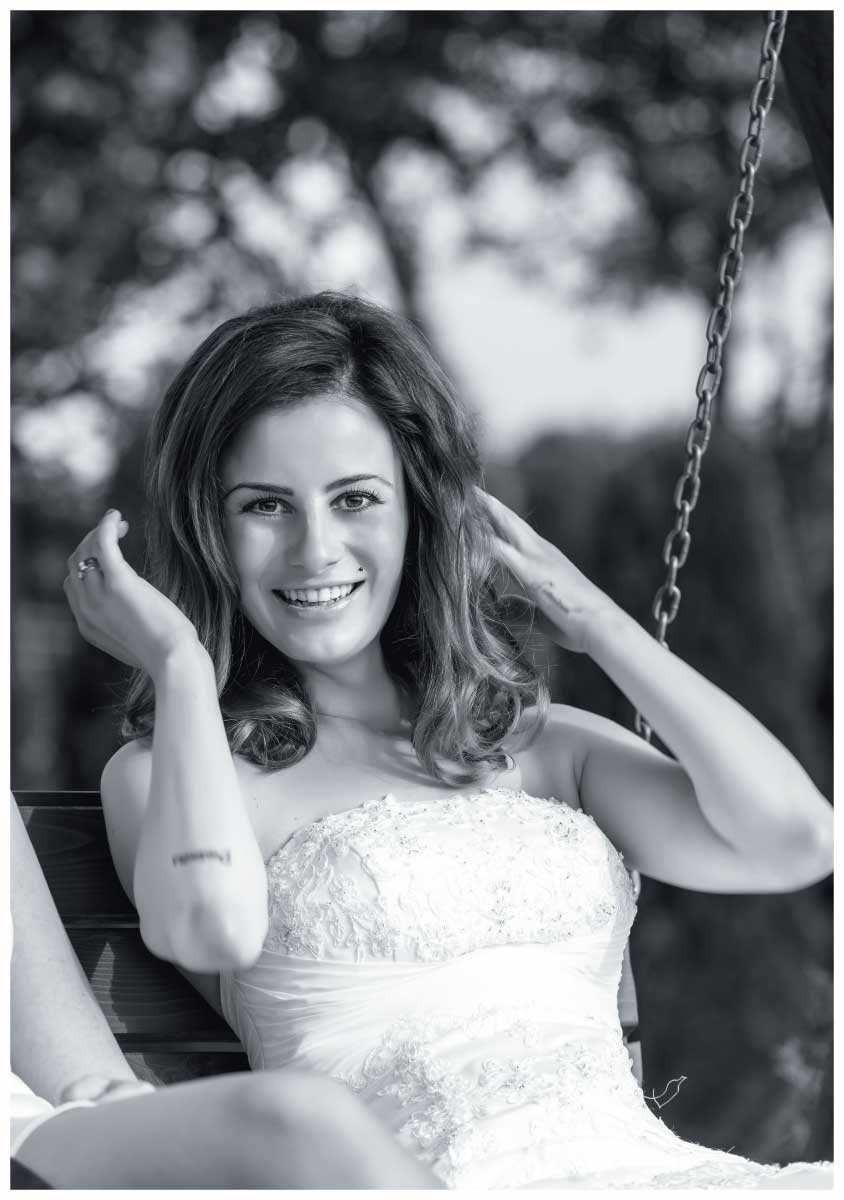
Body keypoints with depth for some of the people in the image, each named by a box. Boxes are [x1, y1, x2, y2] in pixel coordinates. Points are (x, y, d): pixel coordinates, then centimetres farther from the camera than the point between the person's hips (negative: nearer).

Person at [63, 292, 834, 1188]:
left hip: (649, 1162, 2)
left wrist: (593, 621, 15)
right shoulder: (160, 773, 11)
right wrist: (180, 662, 3)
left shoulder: (545, 746, 20)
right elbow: (213, 926, -12)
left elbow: (795, 841, 5)